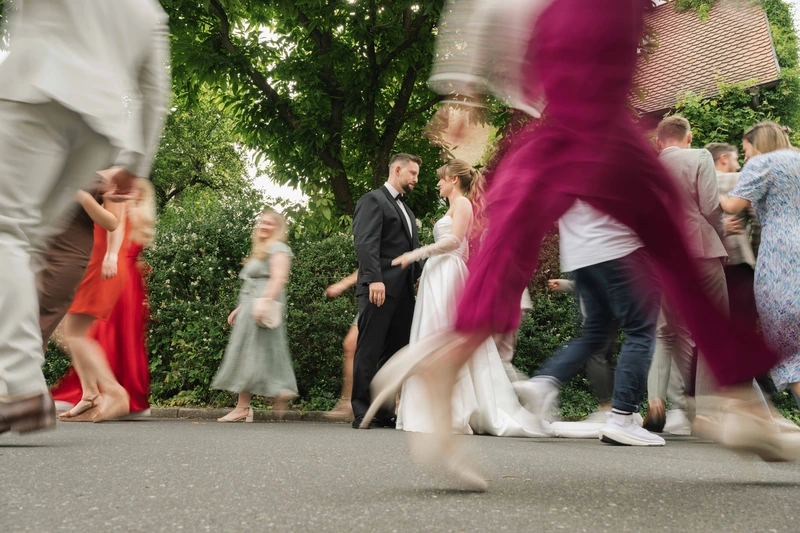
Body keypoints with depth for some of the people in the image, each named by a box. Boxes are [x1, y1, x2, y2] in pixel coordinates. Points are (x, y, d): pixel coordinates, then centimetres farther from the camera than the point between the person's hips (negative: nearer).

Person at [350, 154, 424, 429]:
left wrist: (420, 275, 7)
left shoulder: (405, 209, 26)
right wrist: (374, 278, -25)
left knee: (395, 353, 7)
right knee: (369, 352, -4)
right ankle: (362, 413, 0)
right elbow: (365, 243, -14)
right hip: (379, 289, -8)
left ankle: (385, 412, 12)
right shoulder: (373, 200, -1)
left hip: (402, 291, 8)